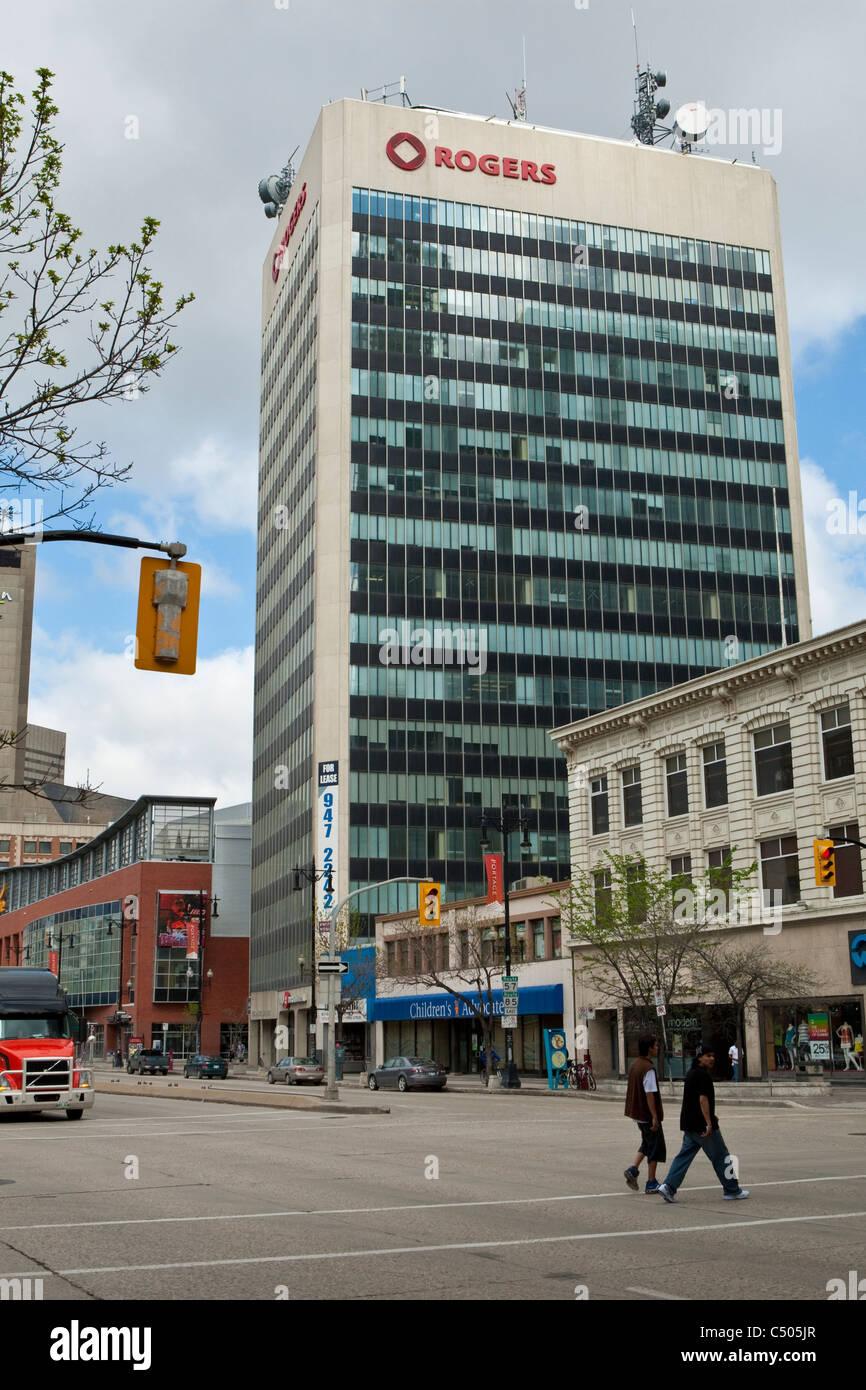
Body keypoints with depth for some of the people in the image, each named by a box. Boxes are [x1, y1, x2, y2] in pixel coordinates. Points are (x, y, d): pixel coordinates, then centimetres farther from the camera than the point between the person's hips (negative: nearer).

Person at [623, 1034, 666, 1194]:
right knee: (655, 1147, 3)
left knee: (647, 1144, 21)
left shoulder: (634, 1065, 8)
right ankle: (651, 1184, 8)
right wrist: (655, 1117, -21)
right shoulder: (648, 1069, -20)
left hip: (638, 1114, 9)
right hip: (648, 1115, -9)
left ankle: (633, 1170, 8)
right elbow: (649, 1094, -23)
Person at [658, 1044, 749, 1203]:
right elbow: (703, 1100, -22)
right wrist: (709, 1123, -23)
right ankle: (732, 1191, 13)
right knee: (720, 1157, 4)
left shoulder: (690, 1074, 15)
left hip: (688, 1124, 9)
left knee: (685, 1155, 8)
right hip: (701, 1125, -9)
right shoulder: (703, 1075, -15)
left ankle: (669, 1186, -3)